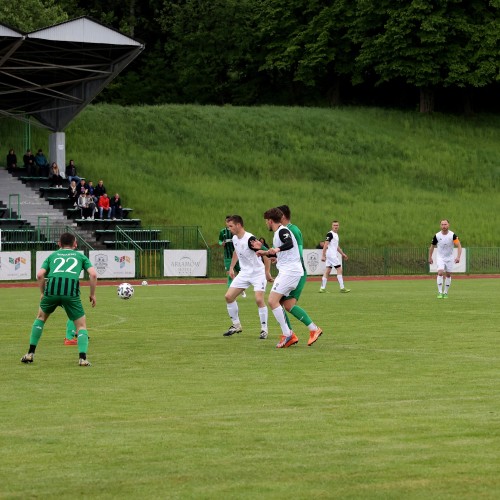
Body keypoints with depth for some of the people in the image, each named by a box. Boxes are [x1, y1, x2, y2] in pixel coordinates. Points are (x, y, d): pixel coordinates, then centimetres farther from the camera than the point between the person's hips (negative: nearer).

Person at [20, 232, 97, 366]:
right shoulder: (80, 256, 24)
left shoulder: (52, 255, 27)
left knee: (41, 317, 28)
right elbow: (93, 274, 9)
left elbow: (40, 275, 12)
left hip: (52, 289, 2)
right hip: (72, 291, -2)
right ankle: (82, 357, -10)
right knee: (81, 325, 11)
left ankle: (30, 354, 25)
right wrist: (92, 294, 17)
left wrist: (43, 293, 23)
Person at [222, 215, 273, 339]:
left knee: (259, 300, -19)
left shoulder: (250, 239, -24)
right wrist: (231, 267, 21)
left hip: (258, 273, -8)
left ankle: (264, 329, -4)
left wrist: (267, 272, -20)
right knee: (229, 296, 1)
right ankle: (236, 325, 16)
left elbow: (266, 254, -22)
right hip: (244, 273, 8)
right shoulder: (235, 239, 2)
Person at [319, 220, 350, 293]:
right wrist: (323, 255, -22)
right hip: (331, 254, -9)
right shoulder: (330, 234, -12)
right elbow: (325, 245, -17)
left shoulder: (336, 234, 17)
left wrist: (342, 254, 29)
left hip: (334, 255, 9)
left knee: (327, 271, 6)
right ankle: (342, 288, -5)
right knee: (339, 269, -6)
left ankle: (322, 288, 4)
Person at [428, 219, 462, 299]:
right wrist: (430, 257, 10)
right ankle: (440, 292, -15)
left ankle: (445, 292, 18)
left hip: (449, 258, 1)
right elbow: (432, 246, 6)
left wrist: (458, 257, -27)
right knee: (440, 273, -18)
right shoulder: (437, 236, -10)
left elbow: (459, 246, -15)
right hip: (440, 257, -1)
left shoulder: (452, 235, -14)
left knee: (448, 275, 5)